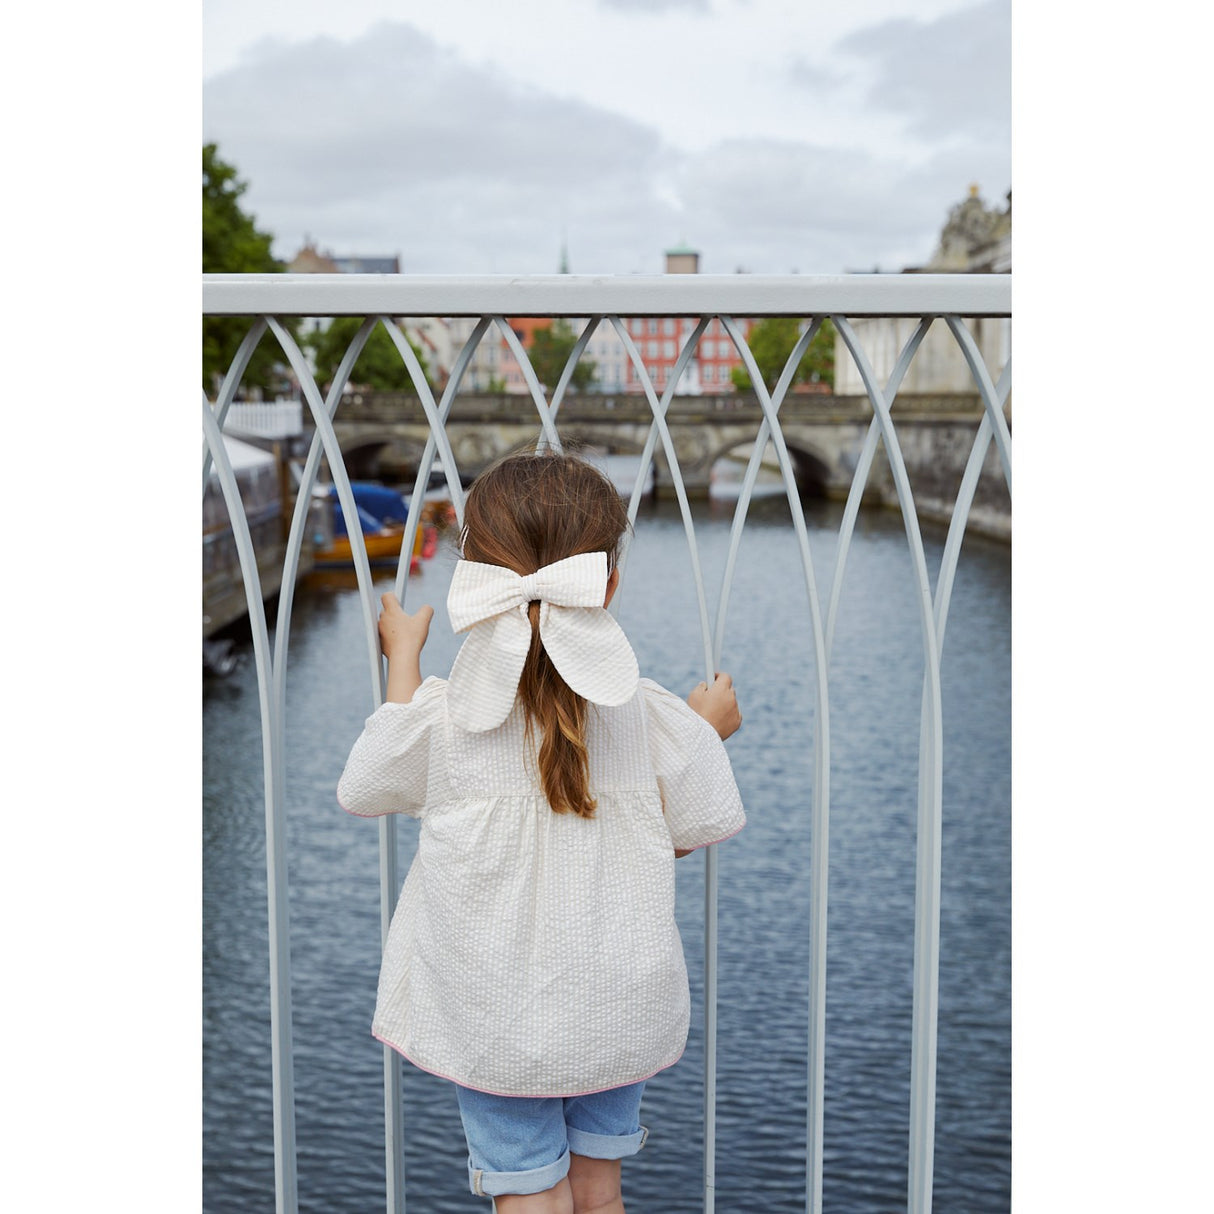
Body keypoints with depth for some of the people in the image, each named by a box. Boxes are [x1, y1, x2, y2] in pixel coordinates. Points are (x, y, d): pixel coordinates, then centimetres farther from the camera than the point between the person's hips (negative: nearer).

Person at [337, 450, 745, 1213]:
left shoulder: (442, 718, -14)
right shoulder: (652, 715, -11)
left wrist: (403, 656, 13)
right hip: (618, 1012, 2)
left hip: (494, 1023, -2)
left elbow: (363, 790, 4)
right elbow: (697, 830, 0)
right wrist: (708, 731, 17)